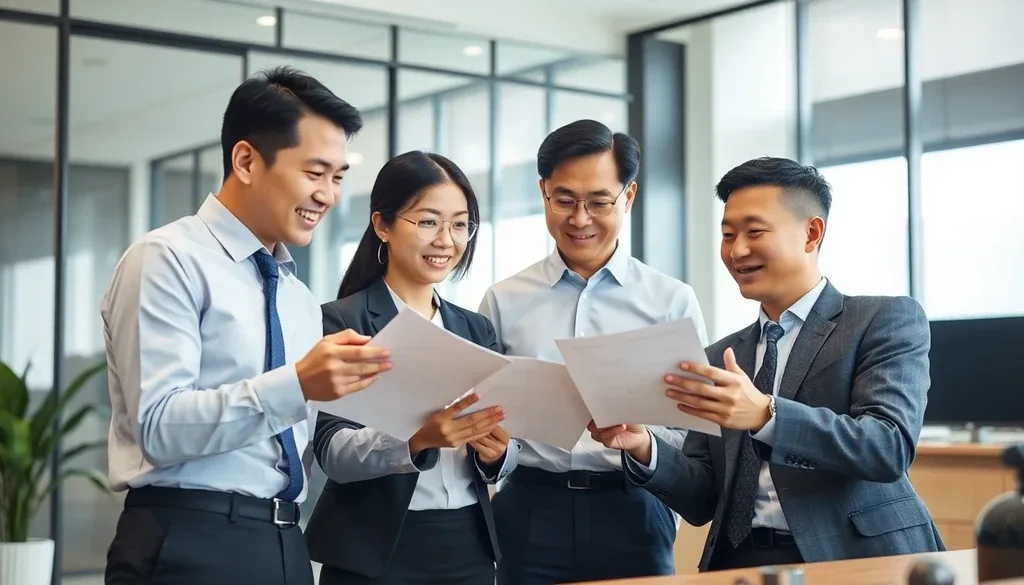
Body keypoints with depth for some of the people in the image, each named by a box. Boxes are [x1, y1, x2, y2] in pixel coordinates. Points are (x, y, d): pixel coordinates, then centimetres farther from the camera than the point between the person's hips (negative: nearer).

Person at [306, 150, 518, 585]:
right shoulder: (341, 322, -7)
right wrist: (416, 440, -32)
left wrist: (495, 451, -13)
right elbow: (333, 452, -16)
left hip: (469, 548, 5)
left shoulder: (477, 330, 9)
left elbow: (502, 459, 9)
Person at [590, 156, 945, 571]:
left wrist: (766, 415, -24)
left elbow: (891, 447, -12)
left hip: (855, 558, -3)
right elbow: (703, 502, 12)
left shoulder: (887, 320, 2)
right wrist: (642, 448, -6)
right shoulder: (721, 358, 15)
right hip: (740, 563, 3)